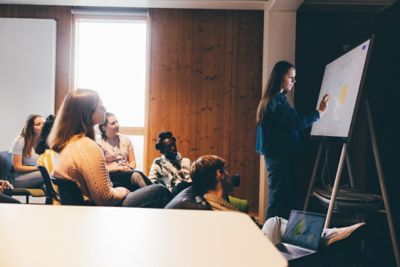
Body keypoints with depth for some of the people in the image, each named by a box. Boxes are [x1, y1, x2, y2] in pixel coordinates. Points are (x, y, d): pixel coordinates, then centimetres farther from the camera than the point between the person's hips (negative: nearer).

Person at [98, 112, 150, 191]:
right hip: (110, 175, -4)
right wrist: (120, 168, -13)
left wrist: (129, 168, -9)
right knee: (136, 176, -33)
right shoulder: (99, 143, -1)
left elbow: (132, 161, 13)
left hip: (128, 173, 4)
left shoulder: (126, 140, 12)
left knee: (137, 175, -32)